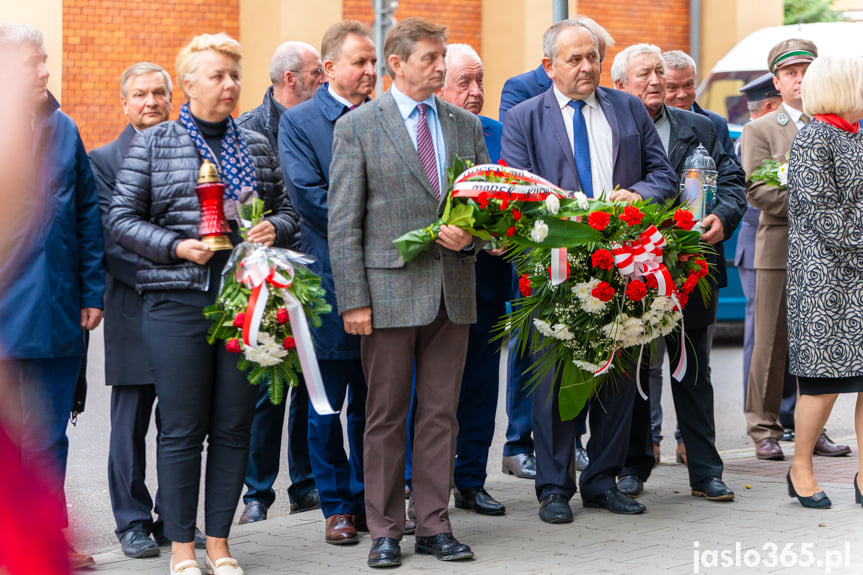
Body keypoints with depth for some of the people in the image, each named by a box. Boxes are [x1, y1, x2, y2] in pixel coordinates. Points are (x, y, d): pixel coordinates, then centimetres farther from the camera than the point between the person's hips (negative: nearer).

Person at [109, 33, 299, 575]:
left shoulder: (257, 145, 14)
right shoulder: (152, 144, 4)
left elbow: (288, 210, 18)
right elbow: (123, 218, 2)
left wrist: (273, 229, -5)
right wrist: (177, 247, -12)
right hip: (179, 300, -3)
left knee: (234, 427, 5)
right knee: (182, 429, -1)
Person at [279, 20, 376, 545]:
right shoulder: (299, 122, -1)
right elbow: (308, 195, -11)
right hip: (330, 279, -4)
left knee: (370, 401, 10)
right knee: (327, 404, 3)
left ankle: (368, 501, 19)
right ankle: (336, 507, 12)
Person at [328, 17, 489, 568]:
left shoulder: (467, 125, 12)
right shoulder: (357, 128, -1)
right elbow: (343, 222, -4)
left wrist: (470, 233, -7)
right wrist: (353, 299, -10)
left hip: (453, 289, 4)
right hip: (390, 289, -4)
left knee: (442, 414, 7)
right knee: (386, 416, 2)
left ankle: (435, 526, 14)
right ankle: (385, 531, 10)